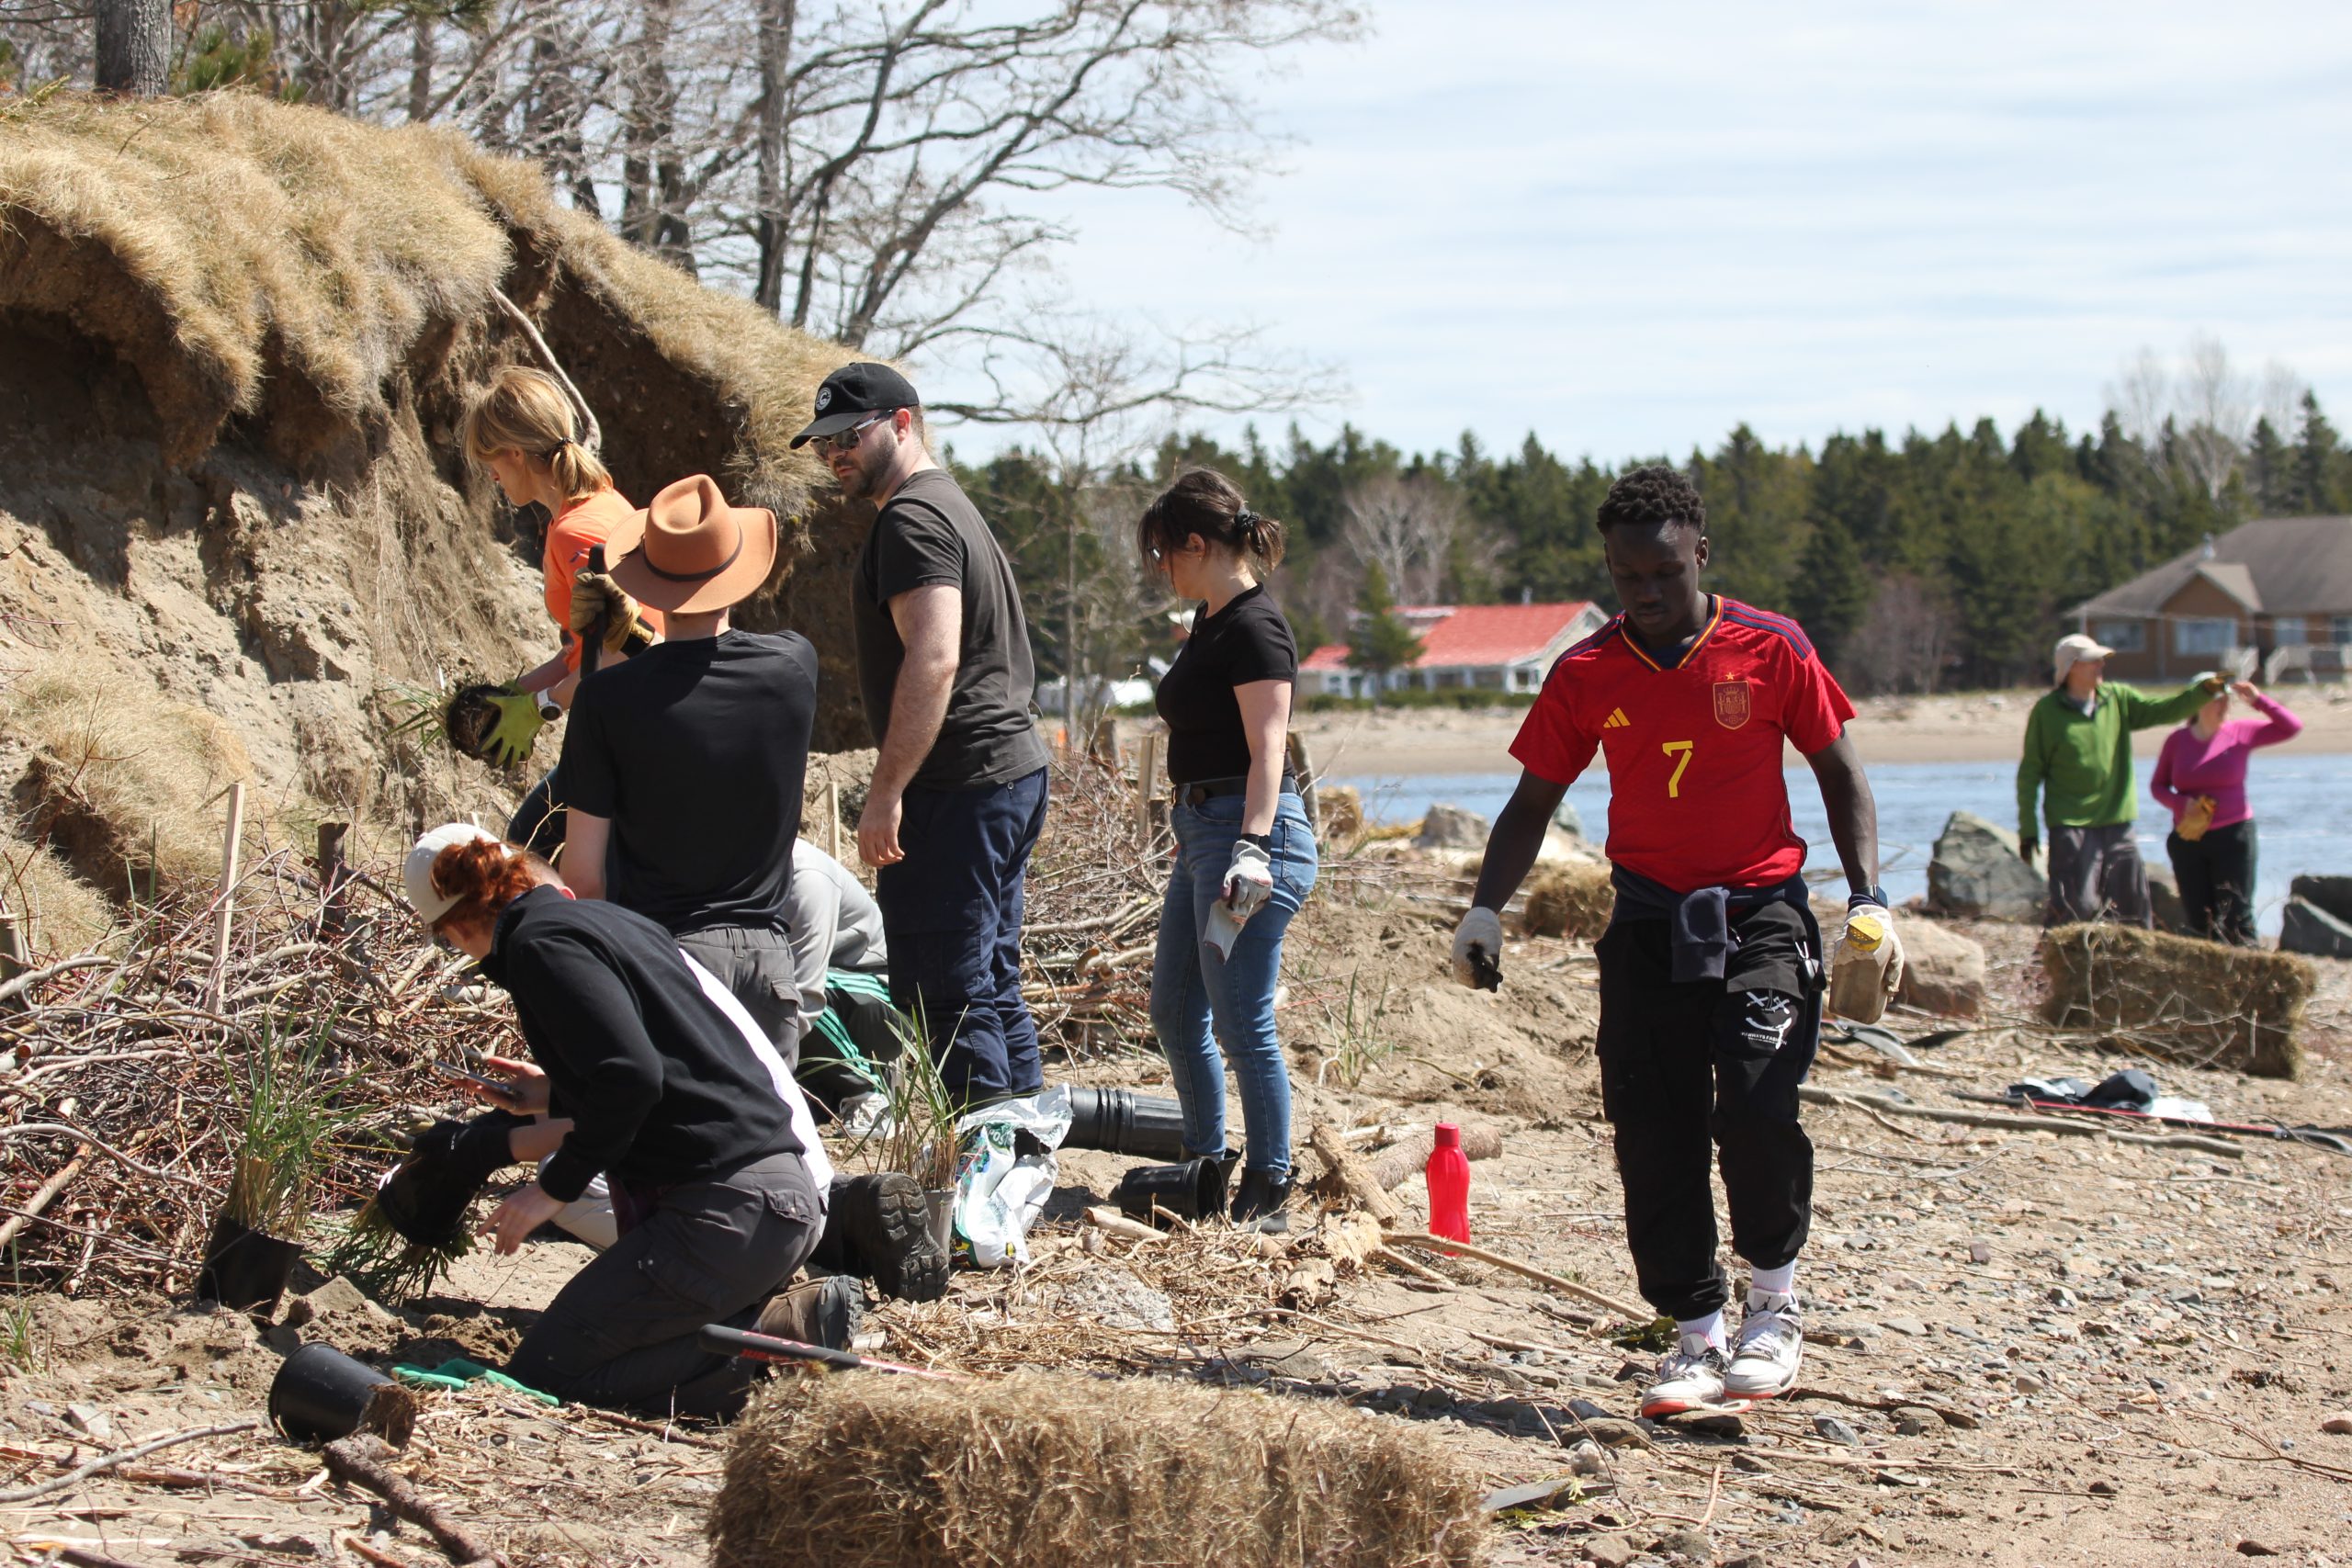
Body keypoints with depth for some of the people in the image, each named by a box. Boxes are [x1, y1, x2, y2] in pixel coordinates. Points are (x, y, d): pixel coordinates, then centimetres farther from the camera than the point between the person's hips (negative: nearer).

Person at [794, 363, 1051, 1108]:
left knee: (941, 990, -8)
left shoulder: (912, 519, -12)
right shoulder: (953, 505, 21)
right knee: (991, 980, 14)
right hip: (1015, 767, 11)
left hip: (959, 786, -11)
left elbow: (933, 661, -23)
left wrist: (887, 791, -24)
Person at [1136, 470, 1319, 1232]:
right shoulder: (1210, 620, 15)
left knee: (1242, 1024, -7)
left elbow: (1267, 748, -22)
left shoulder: (1254, 627, -14)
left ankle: (1268, 1192, 1)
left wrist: (1252, 847, -31)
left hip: (1248, 827, -11)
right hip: (1200, 830, 11)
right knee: (1175, 1013, 16)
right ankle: (1206, 1168, 27)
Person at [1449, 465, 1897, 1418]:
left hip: (1761, 914, -3)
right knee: (1653, 1138, -1)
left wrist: (1867, 899, -5)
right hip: (1648, 925, 3)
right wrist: (1486, 909, 0)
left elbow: (1839, 774, 4)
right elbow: (1534, 802, 11)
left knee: (1756, 1104, -20)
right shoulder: (1586, 675, 2)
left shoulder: (1769, 649, -4)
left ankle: (1774, 1300, 2)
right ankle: (1697, 1336, 11)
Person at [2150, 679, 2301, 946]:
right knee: (2199, 918, 4)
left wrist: (2258, 701, -11)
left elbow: (2292, 728, -1)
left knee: (2236, 915, -6)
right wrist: (2182, 803, -12)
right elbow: (2157, 786, 8)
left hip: (2233, 836, -2)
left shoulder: (2241, 733, 0)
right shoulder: (2177, 740, 2)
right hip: (2188, 839, 2)